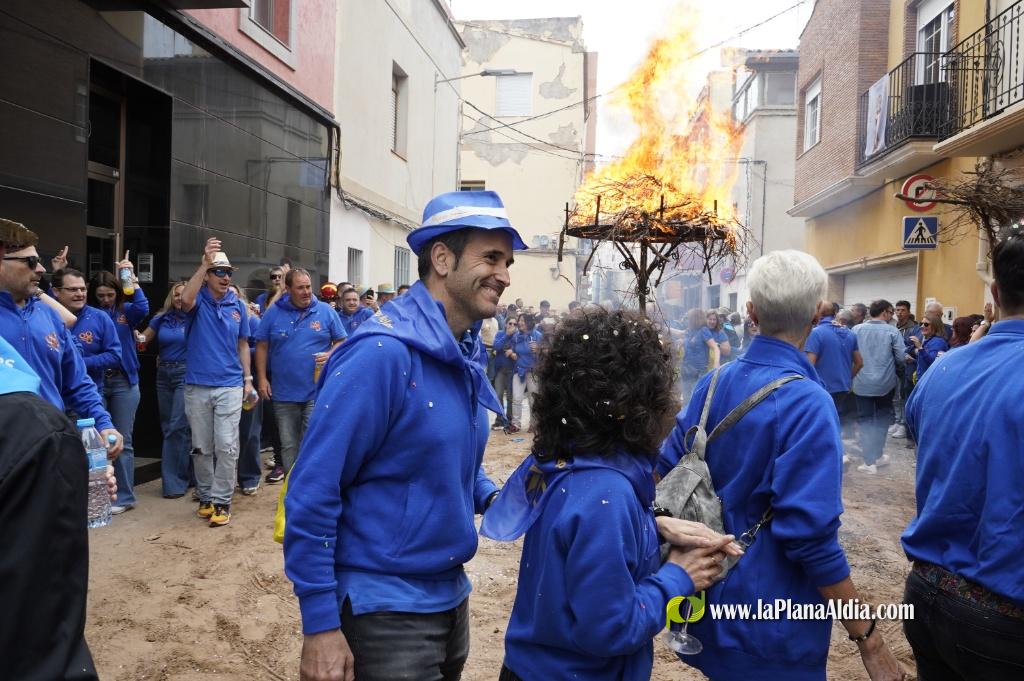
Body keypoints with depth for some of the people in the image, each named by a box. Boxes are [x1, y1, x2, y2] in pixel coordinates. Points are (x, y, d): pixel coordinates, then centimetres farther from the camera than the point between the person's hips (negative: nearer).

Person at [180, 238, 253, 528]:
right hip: (197, 386, -1)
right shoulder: (198, 300, -2)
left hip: (230, 386, 1)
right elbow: (185, 300, -29)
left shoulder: (238, 305, 6)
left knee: (226, 446, -4)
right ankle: (205, 497, 24)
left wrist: (247, 378, 8)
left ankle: (222, 501, 6)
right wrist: (205, 262, -33)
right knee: (201, 447, 10)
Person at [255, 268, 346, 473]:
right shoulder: (274, 312, 2)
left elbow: (342, 341, 7)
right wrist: (262, 378, 1)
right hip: (284, 393, 2)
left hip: (317, 392, -2)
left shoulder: (326, 311, 1)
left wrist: (330, 355, -13)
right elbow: (262, 346, 7)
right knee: (289, 446, 11)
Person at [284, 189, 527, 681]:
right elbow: (312, 492, -22)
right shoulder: (383, 353, -23)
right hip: (385, 610, -8)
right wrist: (320, 624, -19)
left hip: (451, 596, 8)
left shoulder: (466, 356, 3)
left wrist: (494, 500, -2)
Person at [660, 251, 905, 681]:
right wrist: (868, 637, -17)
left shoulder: (713, 383, -3)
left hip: (711, 592, 6)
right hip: (771, 617, -6)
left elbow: (667, 472, 1)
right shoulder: (807, 403, -23)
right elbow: (810, 536, -27)